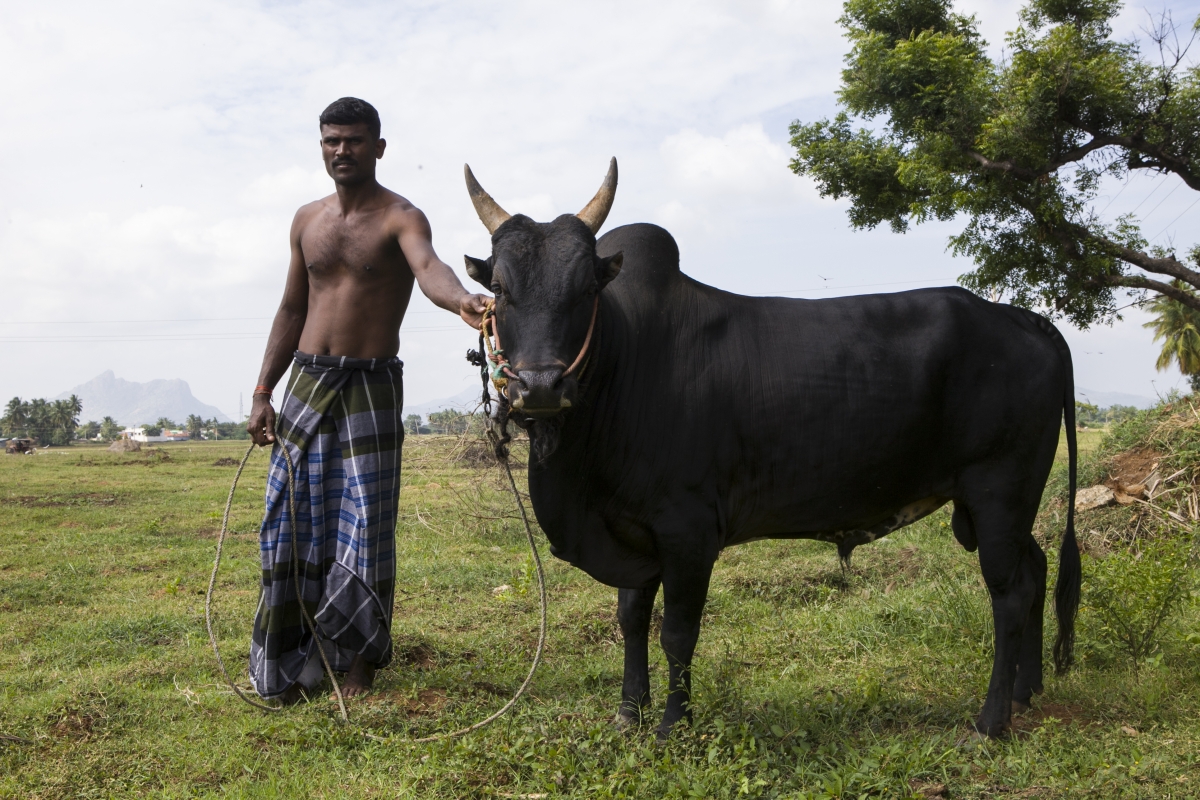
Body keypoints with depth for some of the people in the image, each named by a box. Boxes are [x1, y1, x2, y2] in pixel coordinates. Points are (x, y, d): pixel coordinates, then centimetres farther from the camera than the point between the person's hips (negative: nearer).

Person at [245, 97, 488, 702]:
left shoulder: (400, 217, -6)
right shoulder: (307, 220, 12)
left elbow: (428, 267, -29)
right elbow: (291, 311, 17)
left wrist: (461, 301, -53)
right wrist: (262, 393, 11)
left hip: (370, 390, -5)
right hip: (305, 385, 5)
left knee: (364, 525, -3)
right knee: (292, 524, 5)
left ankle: (360, 658, 14)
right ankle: (288, 662, 18)